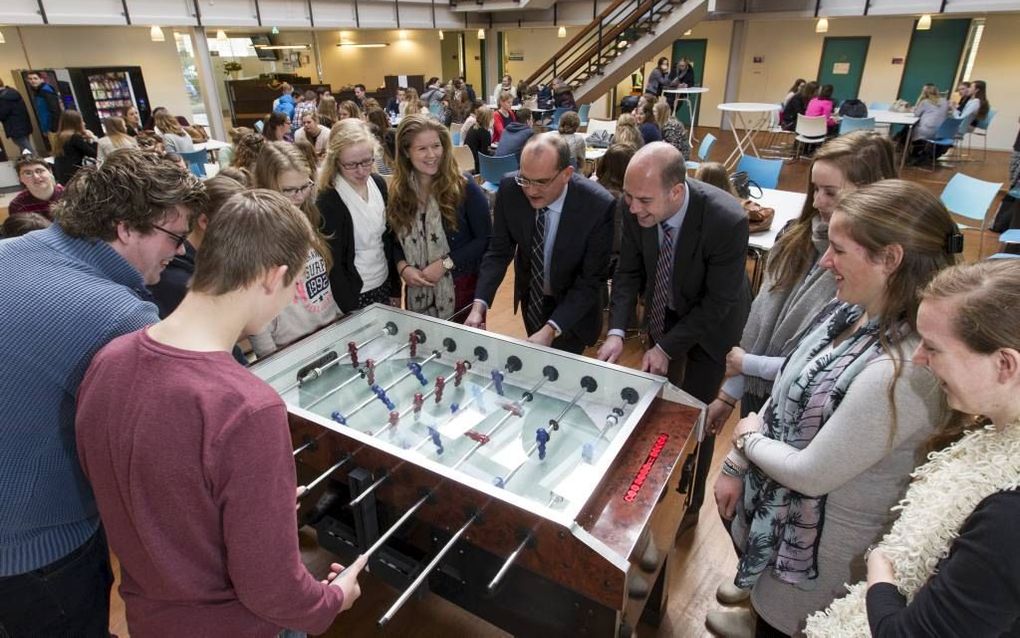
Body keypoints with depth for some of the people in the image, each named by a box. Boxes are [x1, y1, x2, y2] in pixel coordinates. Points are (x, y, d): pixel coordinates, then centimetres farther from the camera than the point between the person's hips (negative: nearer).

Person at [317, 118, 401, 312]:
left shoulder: (379, 184, -1)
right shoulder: (328, 201, -18)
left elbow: (389, 239, 6)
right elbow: (332, 265, -15)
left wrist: (395, 289, 7)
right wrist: (351, 311, -15)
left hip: (384, 286, 5)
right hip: (354, 295, -5)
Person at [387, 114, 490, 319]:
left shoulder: (465, 188, -10)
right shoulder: (397, 192, 0)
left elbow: (485, 239, -10)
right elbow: (394, 238, 9)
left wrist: (445, 263, -17)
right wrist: (402, 266, -11)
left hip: (461, 287, -3)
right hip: (418, 292, 3)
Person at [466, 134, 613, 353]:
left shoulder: (598, 206, -31)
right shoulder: (510, 189, -22)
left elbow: (591, 280, -25)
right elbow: (499, 251, -13)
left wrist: (551, 330, -35)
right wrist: (479, 305, -27)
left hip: (574, 304, -3)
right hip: (531, 297, 3)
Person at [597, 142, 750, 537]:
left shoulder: (727, 221, -37)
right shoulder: (636, 207, -25)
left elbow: (718, 303, -25)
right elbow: (629, 271, -11)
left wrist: (667, 348, -24)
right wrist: (617, 332, -23)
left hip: (712, 322, -4)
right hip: (664, 312, 4)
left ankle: (689, 504, 31)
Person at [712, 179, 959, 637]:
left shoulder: (900, 371, -34)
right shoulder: (849, 311, -7)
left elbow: (811, 473, -27)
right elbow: (788, 395, 1)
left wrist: (748, 438, -9)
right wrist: (735, 467, 2)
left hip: (819, 549, -6)